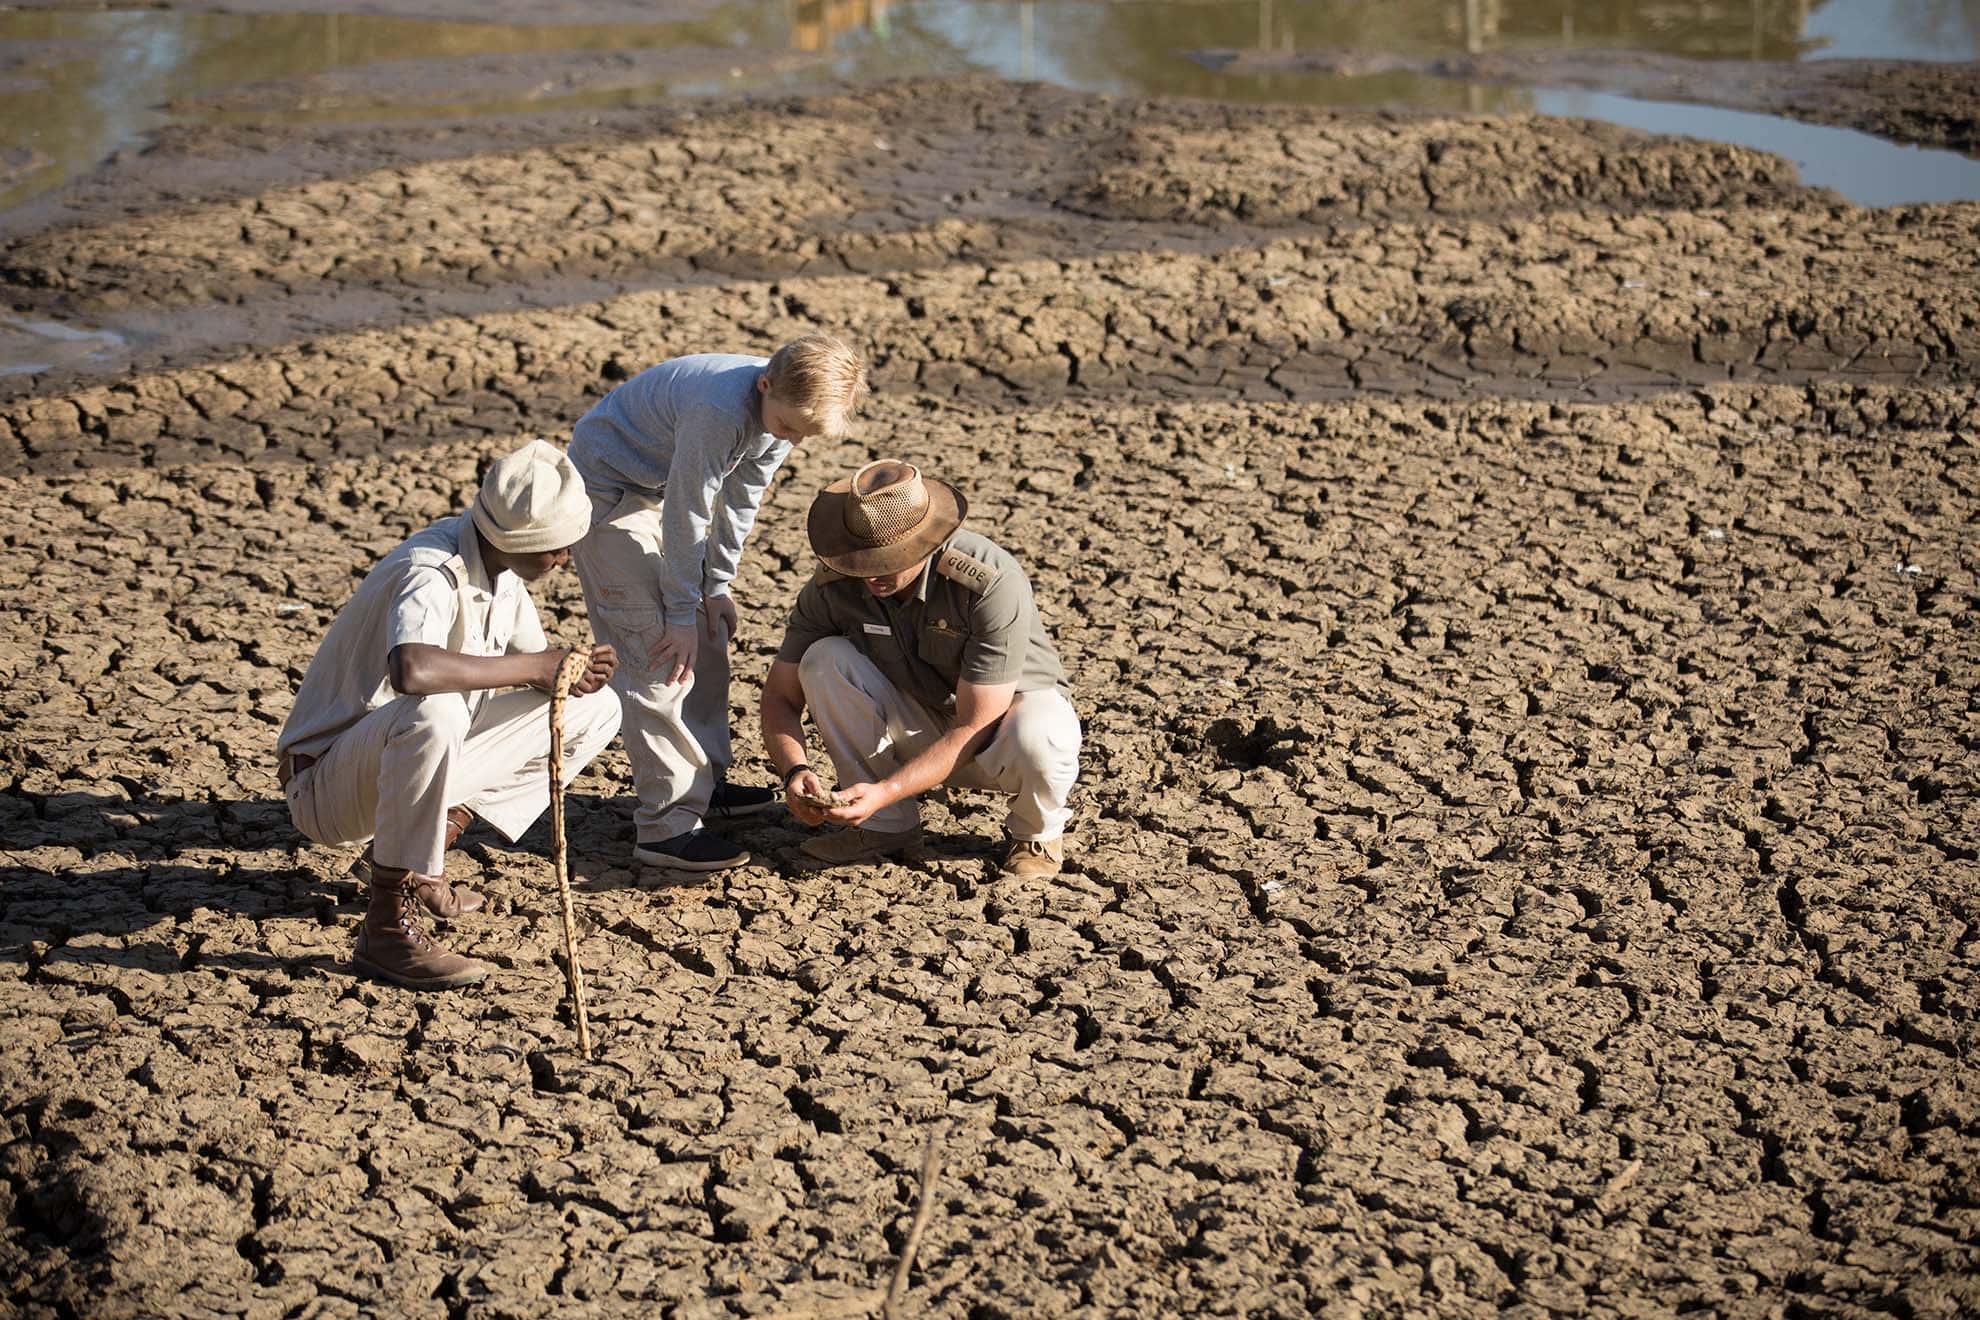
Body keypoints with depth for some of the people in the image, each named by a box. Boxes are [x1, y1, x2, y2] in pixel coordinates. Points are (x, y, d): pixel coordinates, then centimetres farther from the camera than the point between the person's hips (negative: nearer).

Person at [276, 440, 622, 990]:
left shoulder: (500, 561, 0)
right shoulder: (432, 573, -27)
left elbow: (535, 669, 10)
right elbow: (411, 670, -47)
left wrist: (574, 673, -14)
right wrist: (533, 665, -34)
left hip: (409, 762, 9)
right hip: (325, 786, -9)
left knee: (595, 709, 7)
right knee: (433, 712, -40)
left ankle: (418, 858, 7)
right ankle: (388, 925, -25)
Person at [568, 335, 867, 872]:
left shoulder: (788, 405, -10)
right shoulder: (722, 409, -37)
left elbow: (741, 500, 2)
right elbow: (686, 516, -28)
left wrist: (716, 586, 4)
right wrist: (682, 612, -19)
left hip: (657, 486, 9)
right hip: (607, 488, -9)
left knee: (708, 638, 14)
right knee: (663, 654, -13)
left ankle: (706, 782, 27)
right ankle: (666, 823, -12)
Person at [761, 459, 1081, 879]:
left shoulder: (991, 583, -31)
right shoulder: (833, 584, -19)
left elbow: (976, 727, -31)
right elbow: (780, 695, -12)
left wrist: (885, 791, -40)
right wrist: (795, 771, -32)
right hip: (919, 729, 4)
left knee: (1037, 740, -40)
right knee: (825, 659, -23)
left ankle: (1038, 830, -3)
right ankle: (888, 825, -8)